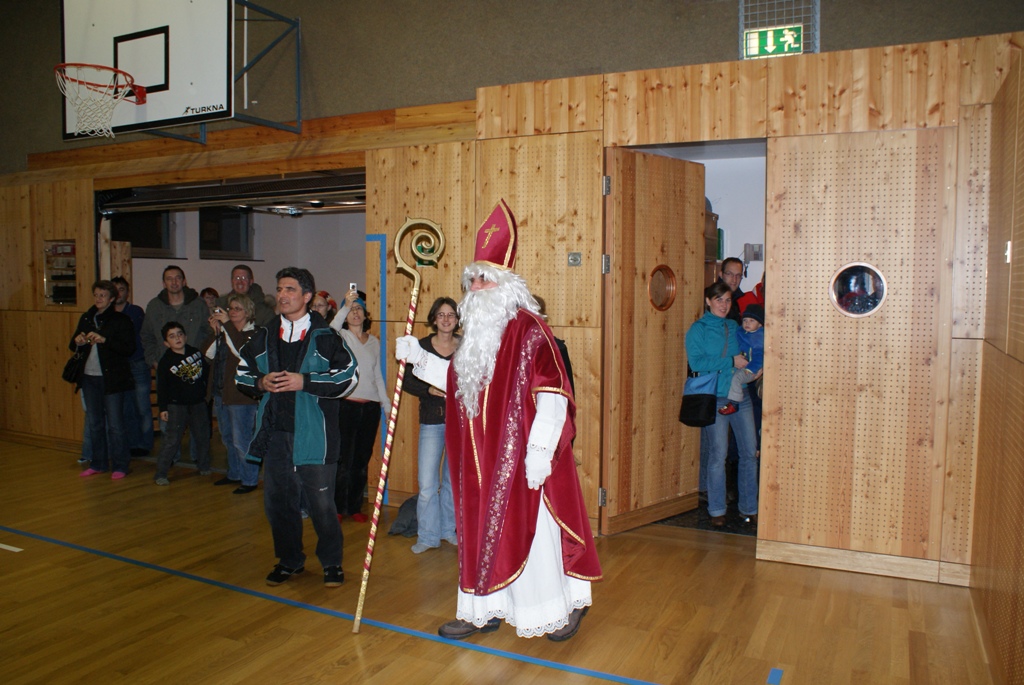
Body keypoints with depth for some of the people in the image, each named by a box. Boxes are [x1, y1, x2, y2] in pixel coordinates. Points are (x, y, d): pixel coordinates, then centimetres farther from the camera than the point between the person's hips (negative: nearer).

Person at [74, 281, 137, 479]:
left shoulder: (121, 320, -6)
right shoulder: (86, 318, 11)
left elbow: (129, 348, -15)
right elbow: (73, 346, 17)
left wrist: (104, 340, -25)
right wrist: (78, 341, -6)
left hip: (112, 378, -6)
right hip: (89, 377, 6)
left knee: (115, 424, -2)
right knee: (94, 423, 14)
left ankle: (120, 466, 7)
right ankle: (98, 463, 25)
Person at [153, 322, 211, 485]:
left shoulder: (196, 353, 3)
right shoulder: (165, 361, -8)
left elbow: (207, 372, 15)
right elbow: (161, 386, -6)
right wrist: (163, 407, -8)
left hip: (198, 402, 4)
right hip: (177, 405, -4)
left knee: (202, 436, 11)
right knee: (172, 439, -7)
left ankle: (204, 467, 28)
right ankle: (160, 474, 0)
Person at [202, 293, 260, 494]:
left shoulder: (254, 334, -9)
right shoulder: (224, 332, 13)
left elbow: (241, 351, -28)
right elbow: (208, 353, 2)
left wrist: (227, 324, -26)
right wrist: (216, 331, -12)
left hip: (241, 396, -8)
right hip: (221, 393, 8)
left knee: (241, 440, -5)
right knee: (228, 438, 19)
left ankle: (250, 480, 6)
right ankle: (234, 474, 33)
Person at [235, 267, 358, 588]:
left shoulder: (325, 336, -4)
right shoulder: (263, 337, 11)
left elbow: (349, 375, -10)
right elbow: (241, 374, 17)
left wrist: (304, 382, -17)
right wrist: (260, 383, -5)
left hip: (313, 434, -5)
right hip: (274, 433, 5)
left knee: (321, 501, 0)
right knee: (277, 500, 13)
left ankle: (332, 562, 20)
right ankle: (289, 560, 32)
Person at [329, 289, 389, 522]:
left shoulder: (374, 342, 15)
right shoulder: (341, 336, 1)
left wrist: (386, 402, 13)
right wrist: (345, 306, -32)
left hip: (370, 407, 4)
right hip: (346, 405, -4)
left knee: (362, 460, 10)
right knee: (343, 460, -4)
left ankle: (355, 507, 22)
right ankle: (337, 507, 12)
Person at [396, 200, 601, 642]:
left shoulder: (529, 330, -15)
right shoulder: (476, 332, 11)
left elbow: (553, 394, -21)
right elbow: (458, 379, 23)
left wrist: (541, 449, -24)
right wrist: (419, 359, 13)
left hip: (519, 457, -8)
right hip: (482, 459, 8)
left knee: (530, 532, 3)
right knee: (483, 531, 15)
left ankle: (563, 606, 25)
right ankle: (484, 610, 30)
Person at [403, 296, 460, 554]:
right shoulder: (421, 346, 2)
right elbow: (408, 381, 1)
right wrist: (429, 390, -15)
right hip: (431, 420, -1)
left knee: (454, 479, 11)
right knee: (427, 484, -4)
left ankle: (449, 529, 28)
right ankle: (427, 535, 12)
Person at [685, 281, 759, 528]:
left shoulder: (734, 327, 15)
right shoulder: (698, 329, -1)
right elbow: (696, 362, -14)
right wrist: (731, 362, -16)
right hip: (715, 399, -5)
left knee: (749, 452, 5)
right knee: (718, 455, -2)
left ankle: (750, 508, 18)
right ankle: (717, 510, 12)